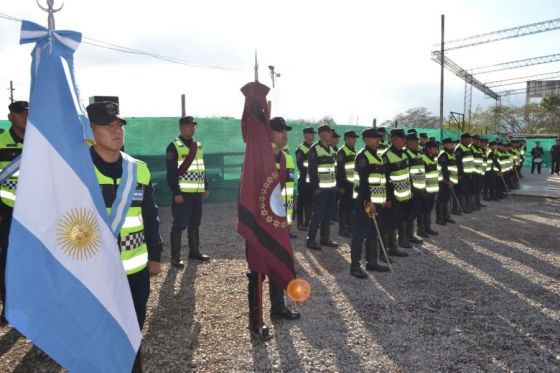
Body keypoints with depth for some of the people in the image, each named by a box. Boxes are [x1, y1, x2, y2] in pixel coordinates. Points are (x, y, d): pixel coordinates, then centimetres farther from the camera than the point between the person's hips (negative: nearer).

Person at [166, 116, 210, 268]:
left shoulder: (198, 145, 15)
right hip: (182, 193, -7)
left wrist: (205, 187, 14)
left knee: (195, 223, 15)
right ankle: (175, 256, 7)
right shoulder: (174, 146, -8)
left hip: (197, 193, 7)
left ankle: (194, 251, 27)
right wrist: (176, 192, -17)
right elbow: (171, 172, -13)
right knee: (179, 224, -2)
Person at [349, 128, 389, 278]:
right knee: (360, 233, -4)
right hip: (365, 201, -9)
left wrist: (381, 200, 19)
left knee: (373, 233, 15)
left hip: (375, 200, 9)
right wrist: (368, 201, -24)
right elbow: (363, 181, -20)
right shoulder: (362, 156, -12)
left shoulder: (376, 155, 16)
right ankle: (355, 266, 2)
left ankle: (372, 262, 25)